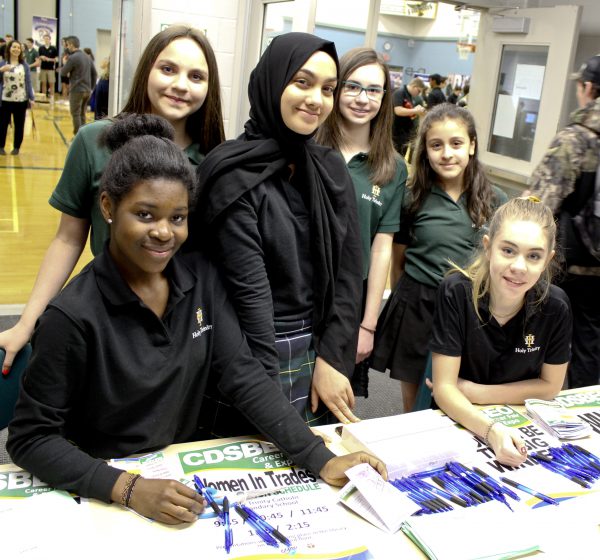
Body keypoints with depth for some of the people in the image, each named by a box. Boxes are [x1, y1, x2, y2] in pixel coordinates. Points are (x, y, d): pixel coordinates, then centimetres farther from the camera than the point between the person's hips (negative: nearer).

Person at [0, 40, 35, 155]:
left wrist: (31, 97, -2)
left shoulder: (24, 65, 3)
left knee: (19, 125, 7)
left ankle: (16, 147, 19)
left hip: (21, 100, 1)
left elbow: (28, 82, 3)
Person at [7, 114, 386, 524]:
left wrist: (322, 460, -15)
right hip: (104, 493, -2)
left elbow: (244, 375, -7)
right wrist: (128, 488, -26)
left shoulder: (202, 279, -5)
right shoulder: (75, 316, -19)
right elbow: (30, 437, -14)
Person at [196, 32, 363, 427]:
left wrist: (332, 358, -5)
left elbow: (349, 271, 1)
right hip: (256, 350, -5)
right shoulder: (235, 174, -14)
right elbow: (249, 288, -18)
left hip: (320, 347, 5)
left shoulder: (332, 168, 3)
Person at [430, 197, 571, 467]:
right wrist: (491, 431, -33)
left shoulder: (555, 306, -15)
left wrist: (472, 391, -10)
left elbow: (549, 386, -2)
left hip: (518, 424, 2)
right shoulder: (455, 292, -21)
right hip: (456, 420, -1)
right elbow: (444, 388, -18)